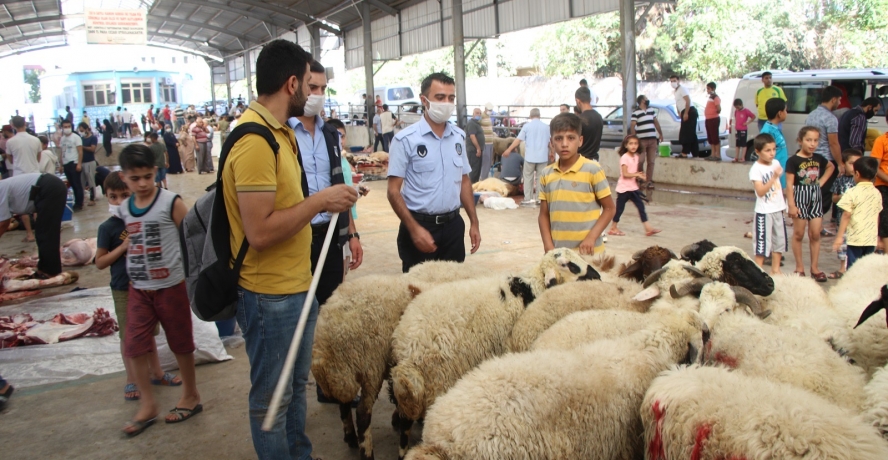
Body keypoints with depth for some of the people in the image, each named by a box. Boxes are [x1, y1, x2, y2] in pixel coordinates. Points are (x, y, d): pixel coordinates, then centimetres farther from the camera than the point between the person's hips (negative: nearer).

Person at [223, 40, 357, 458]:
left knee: (296, 386, 23)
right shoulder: (254, 141, -22)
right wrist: (318, 201, -20)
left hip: (297, 285, 10)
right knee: (272, 399, 9)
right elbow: (259, 231, -26)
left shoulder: (279, 132, 8)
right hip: (270, 294, -9)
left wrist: (332, 200, 7)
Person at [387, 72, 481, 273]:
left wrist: (474, 222, 11)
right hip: (420, 225, -4)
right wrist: (414, 229, -19)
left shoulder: (459, 137, 6)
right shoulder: (406, 139, -10)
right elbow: (393, 191, -11)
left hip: (453, 225, 5)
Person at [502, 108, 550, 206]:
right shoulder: (546, 126, 5)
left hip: (530, 156, -2)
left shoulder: (527, 126, -3)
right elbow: (550, 142, 12)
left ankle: (528, 199, 3)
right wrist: (551, 153, 27)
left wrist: (509, 150, -2)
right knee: (540, 178, 8)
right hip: (542, 156, 2)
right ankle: (539, 198, 10)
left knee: (528, 178, 6)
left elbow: (519, 139, -7)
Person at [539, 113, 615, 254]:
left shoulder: (592, 170, -8)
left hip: (587, 251, -4)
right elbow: (544, 214, 8)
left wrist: (591, 238, -14)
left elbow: (609, 208, -3)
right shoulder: (546, 174, 5)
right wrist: (548, 246, -4)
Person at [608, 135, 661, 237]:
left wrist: (639, 175, -5)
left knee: (641, 206, 2)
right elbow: (625, 174, -20)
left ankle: (648, 228, 3)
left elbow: (634, 172, 14)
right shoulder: (624, 157, -15)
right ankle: (613, 228, 17)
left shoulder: (636, 157, 8)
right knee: (619, 208, 3)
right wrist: (637, 174, -25)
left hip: (633, 187, 7)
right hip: (624, 188, -7)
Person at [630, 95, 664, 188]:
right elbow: (632, 126, -10)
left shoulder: (651, 110, 13)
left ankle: (649, 181, 7)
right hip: (642, 140, -5)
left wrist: (660, 133, 20)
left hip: (653, 139, 5)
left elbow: (656, 122, 21)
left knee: (651, 162, 3)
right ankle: (640, 178, 10)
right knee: (640, 161, -10)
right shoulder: (636, 113, -5)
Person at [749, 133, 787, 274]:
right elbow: (760, 191, -24)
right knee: (762, 243, -2)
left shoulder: (776, 163, 5)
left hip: (778, 209, 7)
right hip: (764, 212, -7)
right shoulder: (756, 169, -16)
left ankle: (775, 270, 25)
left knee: (779, 241, 14)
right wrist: (774, 177, -30)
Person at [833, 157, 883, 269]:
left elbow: (846, 215, -13)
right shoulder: (877, 193, 7)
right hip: (871, 238, 5)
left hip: (855, 238, -5)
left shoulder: (852, 192, -11)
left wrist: (839, 236, -10)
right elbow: (877, 216, 14)